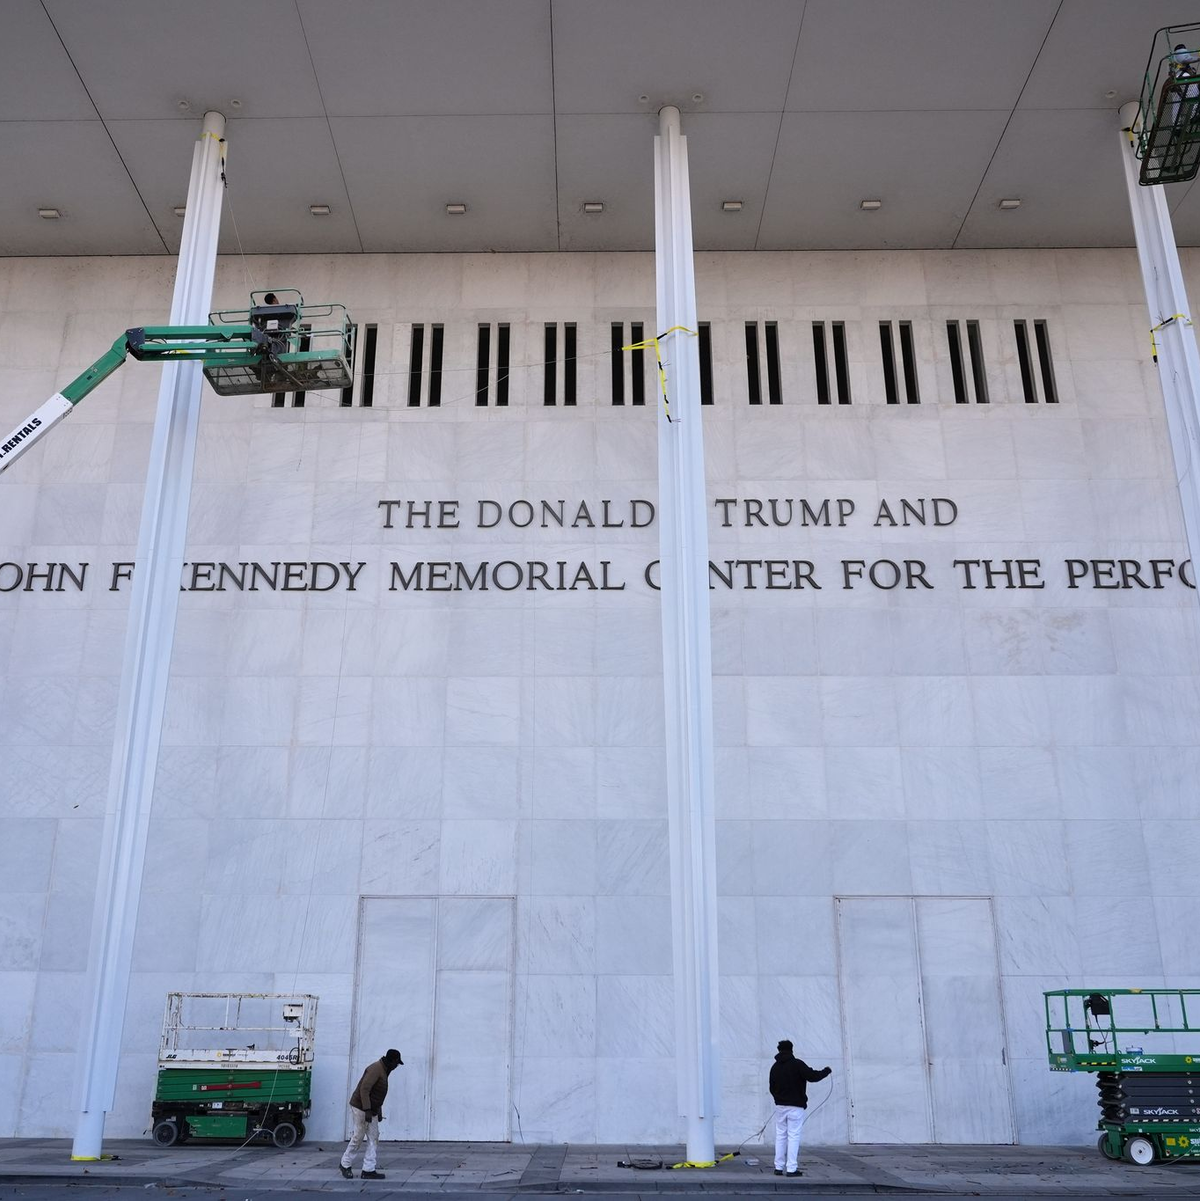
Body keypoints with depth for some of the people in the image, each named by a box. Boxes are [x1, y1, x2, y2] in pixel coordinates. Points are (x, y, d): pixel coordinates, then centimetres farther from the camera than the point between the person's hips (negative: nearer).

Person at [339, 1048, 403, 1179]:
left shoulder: (383, 1070, 13)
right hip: (360, 1108, -10)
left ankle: (368, 1170, 3)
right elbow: (364, 1089, -26)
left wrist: (379, 1112, 22)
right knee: (358, 1138, 0)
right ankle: (345, 1165, 17)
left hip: (371, 1110, 10)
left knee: (373, 1139, 3)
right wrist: (367, 1110, -29)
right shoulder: (376, 1069, -18)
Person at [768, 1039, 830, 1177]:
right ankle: (792, 1168, -5)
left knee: (780, 1136, 10)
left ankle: (779, 1167, 10)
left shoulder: (775, 1067, 6)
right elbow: (812, 1076, -15)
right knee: (794, 1136, -2)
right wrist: (826, 1071, 1)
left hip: (780, 1106, 5)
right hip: (796, 1106, -5)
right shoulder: (797, 1064, -11)